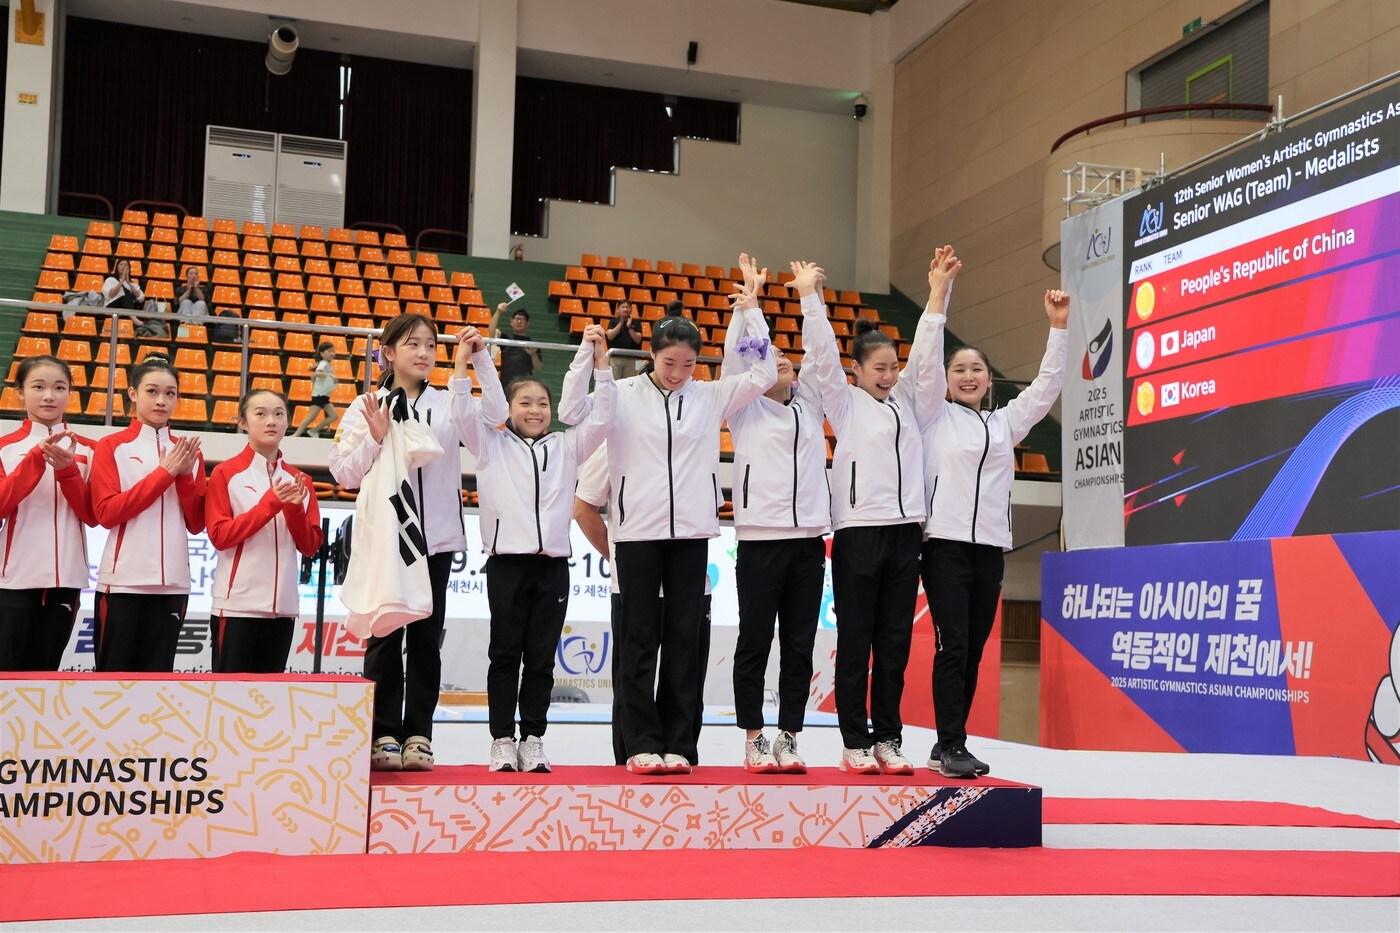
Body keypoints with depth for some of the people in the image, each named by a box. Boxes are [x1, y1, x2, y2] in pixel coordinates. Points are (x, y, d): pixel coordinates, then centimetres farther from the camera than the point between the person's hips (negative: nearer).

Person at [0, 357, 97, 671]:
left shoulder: (87, 450, 7)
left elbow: (92, 515, 1)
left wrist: (67, 469, -14)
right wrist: (37, 457, -21)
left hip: (65, 578, 2)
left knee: (45, 671, 8)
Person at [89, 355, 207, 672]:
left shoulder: (187, 452, 11)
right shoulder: (111, 447, 1)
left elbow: (196, 523, 7)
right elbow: (106, 512, -10)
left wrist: (186, 475, -9)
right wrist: (164, 473, -12)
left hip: (172, 583, 3)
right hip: (123, 580, -3)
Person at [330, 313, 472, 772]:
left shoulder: (448, 403, 6)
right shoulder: (367, 407, 3)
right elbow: (345, 473, 0)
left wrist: (466, 368, -19)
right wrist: (375, 438, -15)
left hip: (436, 537, 1)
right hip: (384, 535, -1)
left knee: (426, 638, 5)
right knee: (385, 638, 2)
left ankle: (418, 735, 11)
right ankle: (384, 735, 8)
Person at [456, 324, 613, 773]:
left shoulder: (565, 447, 16)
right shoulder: (491, 444, 11)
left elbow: (599, 418, 8)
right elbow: (465, 411, -2)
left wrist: (599, 362, 1)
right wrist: (473, 358, -11)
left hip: (553, 561, 2)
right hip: (506, 559, -2)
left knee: (541, 657, 4)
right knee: (505, 654, 1)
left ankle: (533, 739, 10)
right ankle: (503, 740, 7)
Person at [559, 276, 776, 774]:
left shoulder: (710, 396, 8)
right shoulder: (623, 394, 2)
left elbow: (764, 373, 4)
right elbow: (571, 413, -5)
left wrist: (750, 309, 0)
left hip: (690, 531, 2)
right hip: (637, 531, -2)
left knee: (685, 639, 4)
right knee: (640, 639, 3)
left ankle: (678, 745, 10)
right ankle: (642, 744, 8)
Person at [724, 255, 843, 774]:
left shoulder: (810, 406, 17)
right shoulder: (745, 410, 8)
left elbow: (822, 354, 9)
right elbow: (735, 357, -3)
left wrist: (810, 295, 6)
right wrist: (750, 295, -4)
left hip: (808, 539, 3)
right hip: (760, 538, -3)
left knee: (799, 647, 3)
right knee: (755, 644, 0)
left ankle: (788, 739, 9)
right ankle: (754, 741, 6)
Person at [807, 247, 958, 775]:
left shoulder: (908, 403, 16)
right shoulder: (844, 404, 5)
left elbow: (926, 355, 8)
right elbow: (821, 354, -4)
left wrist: (939, 293, 2)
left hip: (904, 530, 4)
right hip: (858, 531, -4)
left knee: (894, 643, 5)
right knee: (855, 642, -1)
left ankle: (887, 738, 11)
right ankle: (855, 742, 3)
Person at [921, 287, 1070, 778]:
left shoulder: (1006, 421, 18)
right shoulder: (936, 415, 6)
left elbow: (1047, 384, 16)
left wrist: (1058, 327, 9)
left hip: (989, 547, 5)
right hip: (945, 543, -4)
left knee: (973, 651, 5)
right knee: (953, 646, -10)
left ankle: (947, 746, 12)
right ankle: (951, 746, -6)